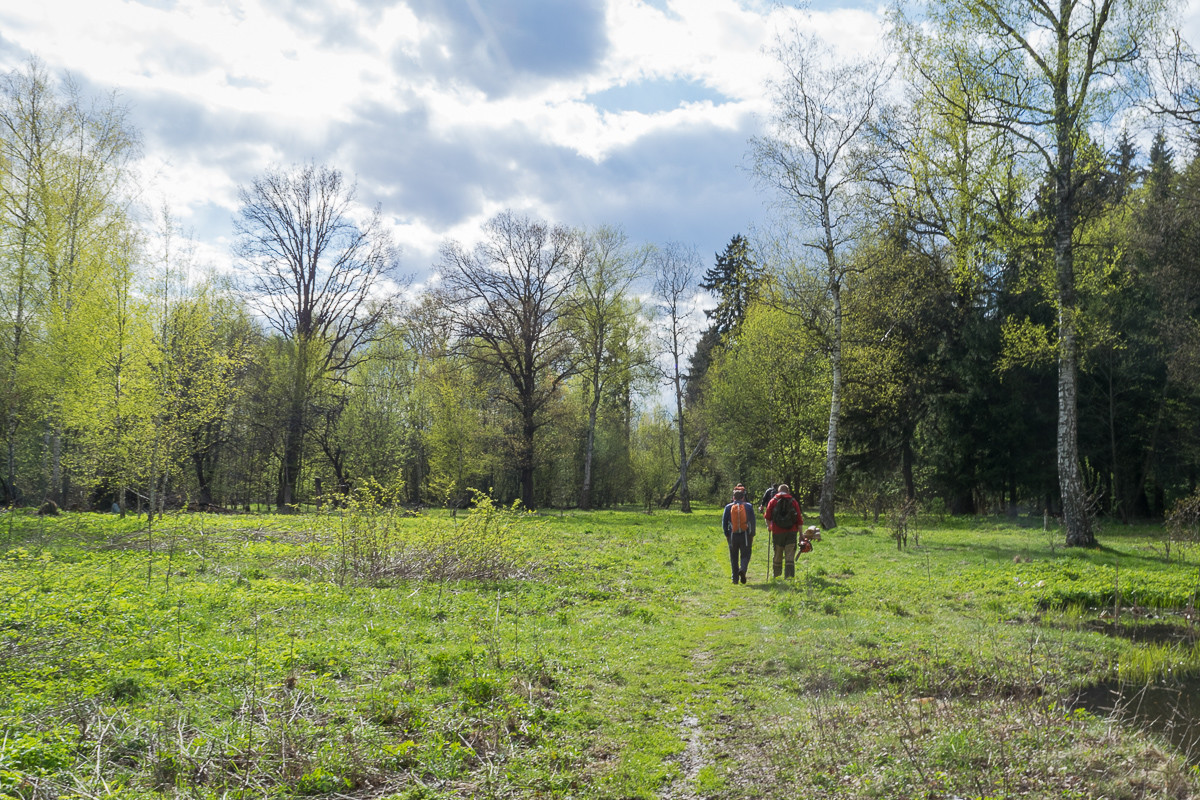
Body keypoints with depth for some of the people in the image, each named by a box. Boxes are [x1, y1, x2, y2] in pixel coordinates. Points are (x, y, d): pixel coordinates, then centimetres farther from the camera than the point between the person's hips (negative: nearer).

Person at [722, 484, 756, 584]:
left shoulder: (728, 507, 1)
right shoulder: (749, 506, 1)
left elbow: (724, 522, 2)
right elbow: (753, 522, 1)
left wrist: (727, 535, 11)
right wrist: (752, 535, 8)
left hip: (733, 535, 1)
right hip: (745, 535, -1)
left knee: (734, 558, 10)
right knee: (745, 555, 8)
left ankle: (735, 578, 10)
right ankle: (743, 569, -21)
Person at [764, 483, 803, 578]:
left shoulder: (773, 501, 3)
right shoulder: (793, 501, 4)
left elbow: (768, 516, 0)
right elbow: (799, 518, 2)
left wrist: (769, 526, 18)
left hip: (777, 532, 0)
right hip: (791, 531, 0)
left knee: (777, 554, 11)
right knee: (790, 554, -1)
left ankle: (776, 574, 21)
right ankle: (790, 574, -10)